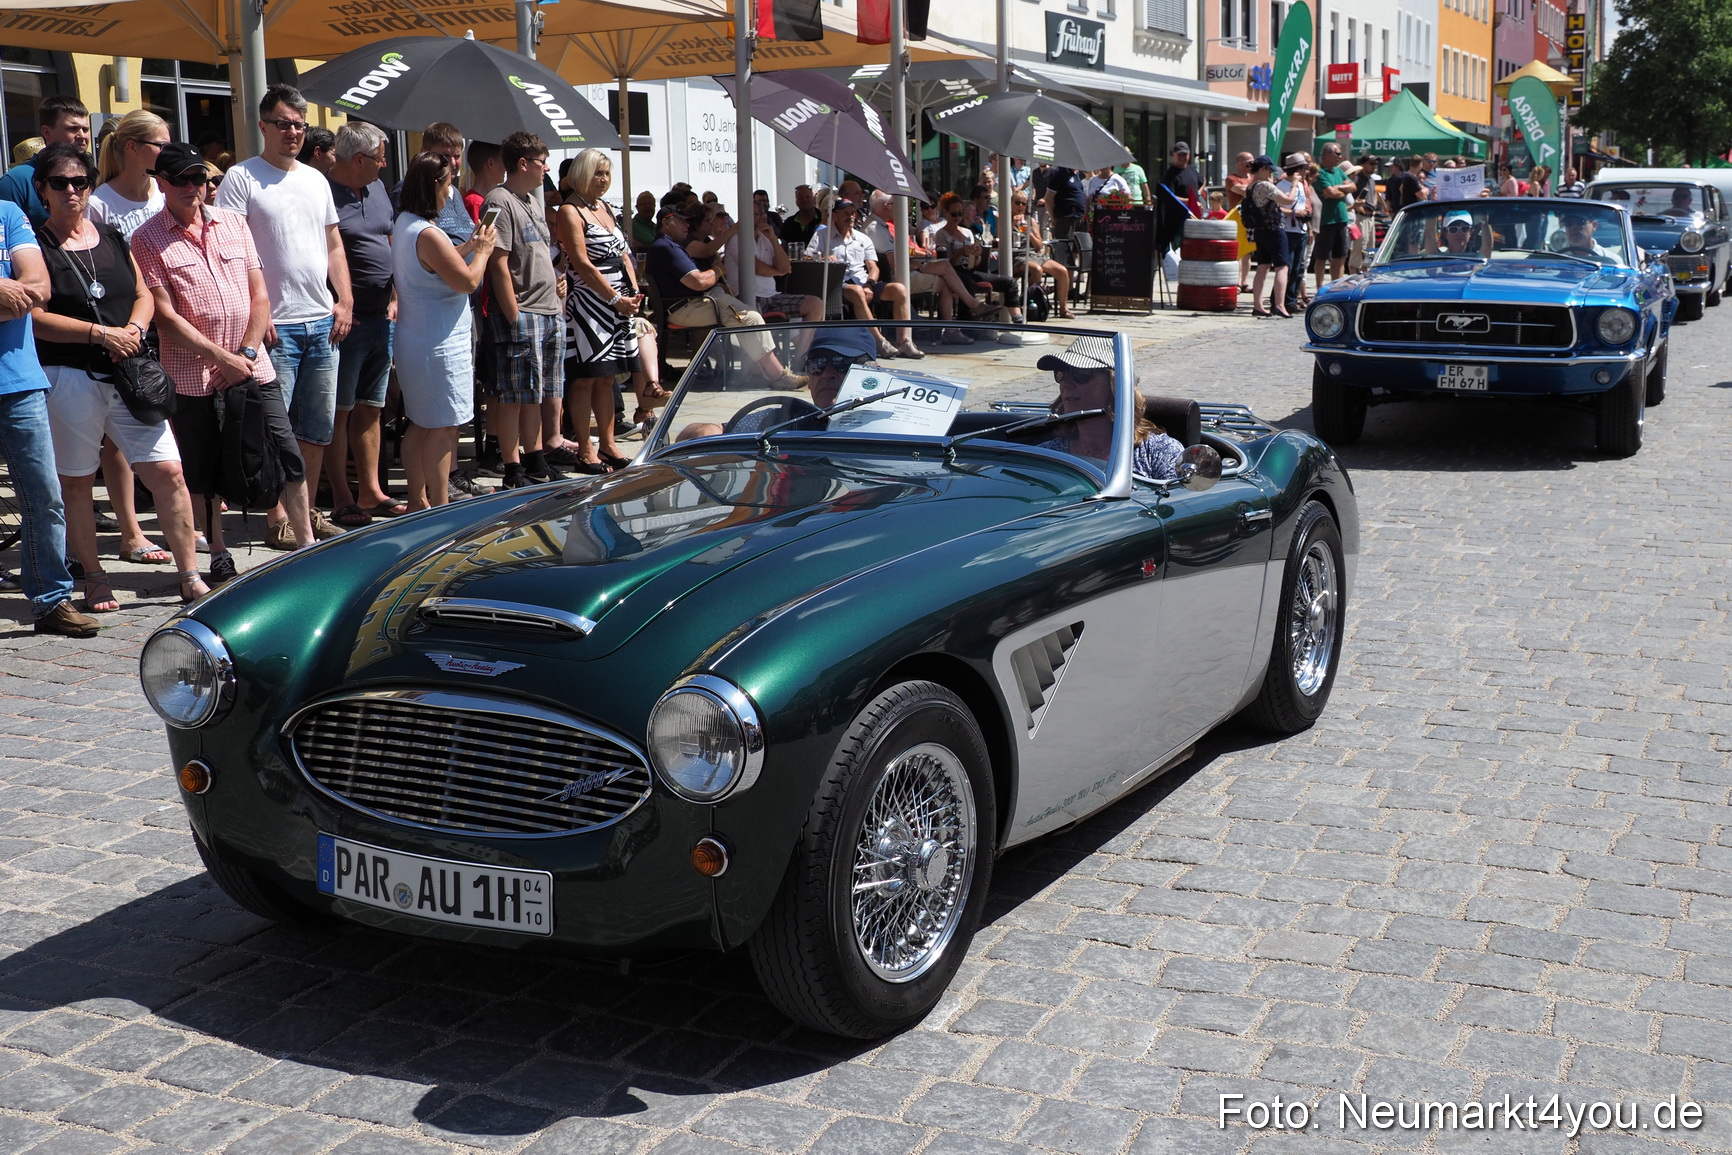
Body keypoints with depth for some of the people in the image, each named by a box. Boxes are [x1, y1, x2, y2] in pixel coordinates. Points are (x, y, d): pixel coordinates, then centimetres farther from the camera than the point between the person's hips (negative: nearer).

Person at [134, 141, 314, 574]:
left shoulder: (234, 223, 9)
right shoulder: (147, 239, -3)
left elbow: (260, 296, 7)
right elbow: (165, 315, -8)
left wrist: (246, 352, -6)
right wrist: (221, 357, -13)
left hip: (253, 366, 3)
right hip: (192, 374, -3)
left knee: (288, 457, 2)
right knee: (202, 472, 5)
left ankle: (307, 546, 13)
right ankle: (219, 556, 19)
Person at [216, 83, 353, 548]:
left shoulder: (316, 180, 15)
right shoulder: (241, 177, -4)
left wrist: (345, 301, 8)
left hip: (322, 322, 6)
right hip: (274, 325, -6)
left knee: (318, 427, 10)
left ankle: (307, 511, 21)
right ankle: (278, 518, 3)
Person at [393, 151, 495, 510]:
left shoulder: (402, 225, 10)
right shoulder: (428, 234, -21)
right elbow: (468, 280, -19)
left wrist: (469, 245, 15)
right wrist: (482, 251, -2)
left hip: (413, 341, 10)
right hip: (439, 344, -10)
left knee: (421, 423, 16)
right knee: (442, 427, -4)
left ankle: (418, 500, 23)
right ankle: (440, 508, 0)